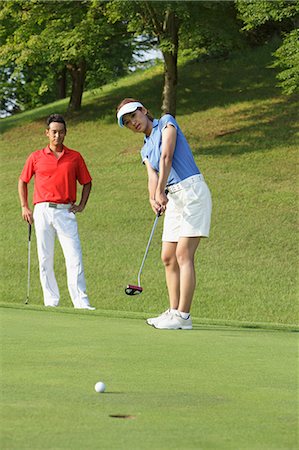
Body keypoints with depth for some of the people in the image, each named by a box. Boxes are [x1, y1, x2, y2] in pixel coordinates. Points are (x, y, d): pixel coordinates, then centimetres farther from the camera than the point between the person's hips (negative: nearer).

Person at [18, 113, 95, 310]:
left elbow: (87, 182, 18)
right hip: (43, 211, 1)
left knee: (75, 257, -10)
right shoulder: (36, 157, 8)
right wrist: (24, 207, 11)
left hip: (65, 211, -1)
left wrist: (81, 205, 6)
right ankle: (51, 301, 8)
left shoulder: (75, 157, 8)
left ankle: (81, 302, -11)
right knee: (45, 260, 2)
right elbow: (23, 182, 18)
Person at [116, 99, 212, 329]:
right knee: (169, 257, 5)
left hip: (192, 190, -8)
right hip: (173, 199, 8)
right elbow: (153, 177, 3)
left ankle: (183, 316, -16)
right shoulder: (146, 150, 19)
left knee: (183, 254, -13)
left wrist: (160, 191, -21)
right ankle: (174, 312, 9)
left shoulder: (166, 122, 0)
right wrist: (153, 199, -19)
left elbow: (167, 157, -13)